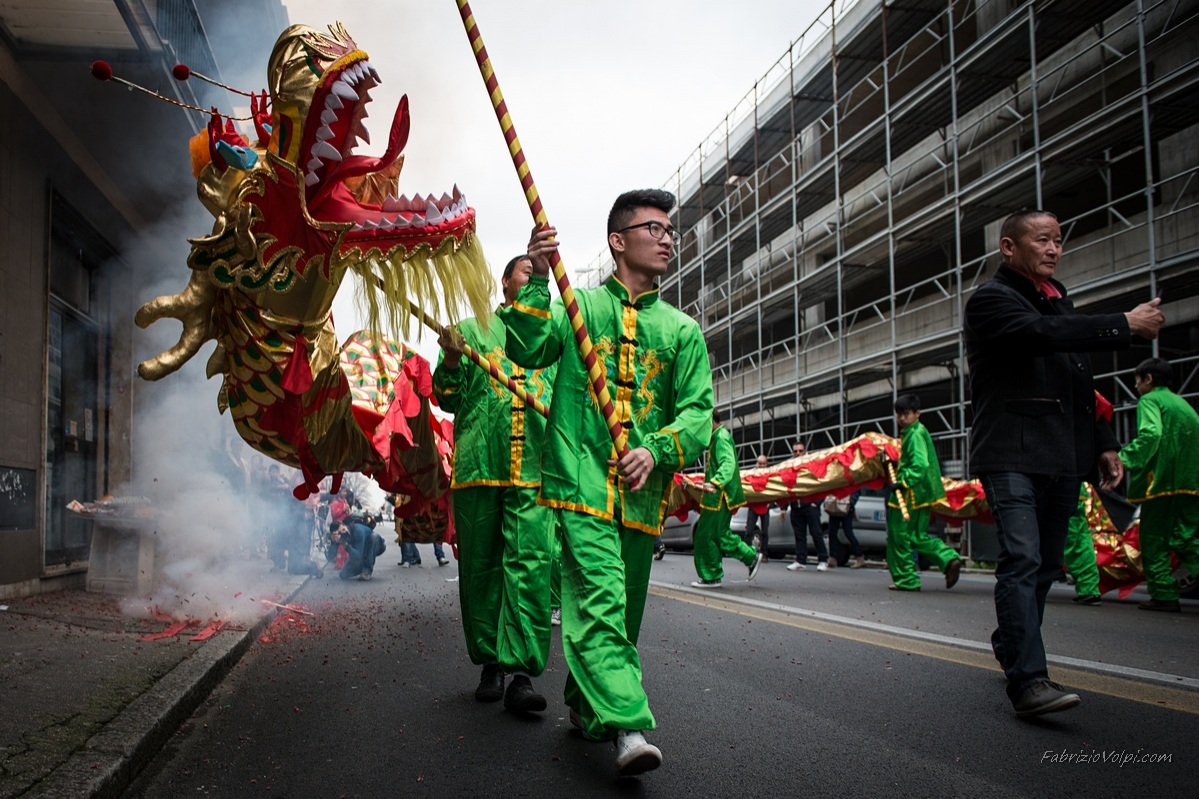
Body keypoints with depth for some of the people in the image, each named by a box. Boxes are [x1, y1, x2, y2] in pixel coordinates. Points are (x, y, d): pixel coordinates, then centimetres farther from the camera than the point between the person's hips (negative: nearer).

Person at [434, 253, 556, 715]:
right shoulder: (472, 330, 15)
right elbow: (450, 399, 11)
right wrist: (451, 360, -8)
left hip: (535, 471, 0)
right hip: (479, 465, 0)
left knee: (531, 564, -12)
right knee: (481, 566, 5)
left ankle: (522, 674, -14)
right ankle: (490, 664, 17)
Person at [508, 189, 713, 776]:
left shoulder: (682, 330, 15)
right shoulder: (577, 307, 11)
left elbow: (697, 410, 6)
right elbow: (528, 350, -6)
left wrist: (656, 450, -13)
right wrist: (537, 281, -17)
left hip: (642, 491, 4)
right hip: (582, 482, -4)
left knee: (623, 608, 12)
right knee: (600, 600, -18)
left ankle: (587, 705, 32)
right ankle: (628, 725, -23)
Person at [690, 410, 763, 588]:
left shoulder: (722, 438, -15)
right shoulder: (718, 437, 17)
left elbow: (728, 464, -31)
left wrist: (715, 483, -47)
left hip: (719, 496, -11)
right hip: (718, 496, 11)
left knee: (706, 536, -5)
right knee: (720, 533, 15)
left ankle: (712, 577, 3)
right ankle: (751, 557, 19)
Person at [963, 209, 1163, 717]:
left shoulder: (1059, 300, 22)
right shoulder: (991, 299, -4)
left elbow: (1081, 383, 26)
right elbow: (1043, 334, -24)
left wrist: (1103, 444, 19)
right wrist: (1126, 326, -17)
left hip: (1063, 459, 8)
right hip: (1012, 455, -8)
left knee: (1046, 564, 13)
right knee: (1022, 560, -16)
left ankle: (1011, 647, 29)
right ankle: (1028, 681, -20)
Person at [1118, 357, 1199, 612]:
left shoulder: (1149, 400, -2)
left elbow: (1151, 433, -20)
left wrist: (1125, 459, -22)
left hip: (1161, 479, -7)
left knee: (1153, 539, 2)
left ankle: (1164, 594, -1)